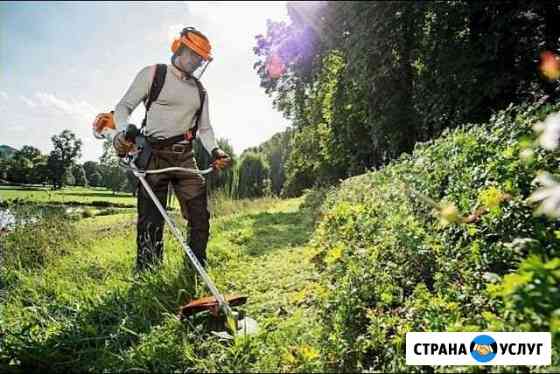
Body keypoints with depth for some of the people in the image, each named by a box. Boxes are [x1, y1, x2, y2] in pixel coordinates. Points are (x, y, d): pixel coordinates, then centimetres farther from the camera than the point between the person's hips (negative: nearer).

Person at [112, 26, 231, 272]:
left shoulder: (200, 90, 18)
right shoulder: (152, 74, 4)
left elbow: (204, 128, 17)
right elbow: (124, 107, 1)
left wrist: (215, 151, -2)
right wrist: (122, 132, -20)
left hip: (185, 158, 5)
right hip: (154, 155, -4)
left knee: (200, 216, -2)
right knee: (151, 220, -6)